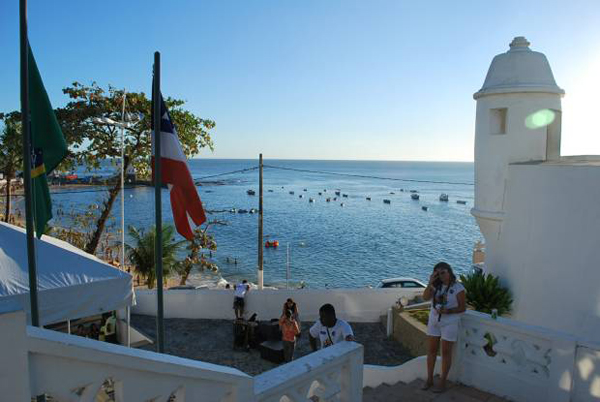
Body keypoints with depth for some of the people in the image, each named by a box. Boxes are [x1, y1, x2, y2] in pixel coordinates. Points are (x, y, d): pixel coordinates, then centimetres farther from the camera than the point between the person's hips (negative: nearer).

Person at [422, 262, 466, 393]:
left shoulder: (458, 288, -11)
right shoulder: (436, 286, 1)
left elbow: (462, 308, -10)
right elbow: (425, 297, -11)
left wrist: (448, 311, -24)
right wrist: (430, 282, -19)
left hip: (450, 324, -4)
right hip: (433, 321, 5)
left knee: (446, 352, 6)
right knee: (431, 350, 10)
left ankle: (442, 382, 20)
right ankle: (429, 379, 24)